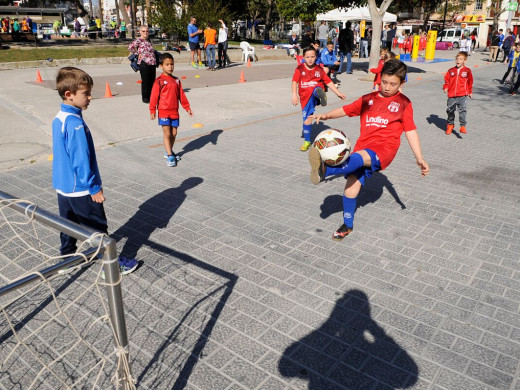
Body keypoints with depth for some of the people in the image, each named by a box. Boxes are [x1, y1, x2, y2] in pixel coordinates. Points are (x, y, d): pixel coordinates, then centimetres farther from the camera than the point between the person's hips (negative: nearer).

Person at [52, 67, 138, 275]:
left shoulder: (58, 119, 6)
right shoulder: (76, 124, -24)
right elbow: (81, 160, -24)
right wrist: (94, 188, -17)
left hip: (63, 187, 9)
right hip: (81, 190, -9)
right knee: (98, 228, 3)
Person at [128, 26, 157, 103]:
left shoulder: (148, 40, 16)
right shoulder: (139, 40, -6)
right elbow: (130, 47, -15)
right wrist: (137, 54, -9)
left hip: (152, 64, 7)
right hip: (144, 64, -7)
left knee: (152, 81, 10)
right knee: (145, 81, -1)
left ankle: (150, 97, 21)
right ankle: (145, 98, 9)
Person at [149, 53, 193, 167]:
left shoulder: (176, 80, 9)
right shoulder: (159, 81, -7)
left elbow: (181, 95, 14)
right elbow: (154, 96, -8)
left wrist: (187, 107, 13)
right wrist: (152, 111, -10)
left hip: (175, 111, 5)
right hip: (164, 111, -5)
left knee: (174, 133, 9)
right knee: (167, 133, -6)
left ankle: (169, 151, 27)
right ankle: (169, 156, -3)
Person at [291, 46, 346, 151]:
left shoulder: (319, 69, 9)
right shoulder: (300, 69, 3)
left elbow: (329, 82, 16)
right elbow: (294, 82, -8)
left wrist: (338, 93, 13)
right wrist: (294, 94, -24)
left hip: (316, 90, 0)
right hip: (305, 97, 0)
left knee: (316, 90, -36)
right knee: (307, 118, 1)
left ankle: (322, 96, -71)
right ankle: (307, 141, 15)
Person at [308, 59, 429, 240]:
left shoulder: (403, 103, 9)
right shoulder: (368, 99, 17)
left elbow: (410, 131, 7)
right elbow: (346, 109, 16)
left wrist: (419, 157, -1)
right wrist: (326, 115, -3)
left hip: (385, 147, -3)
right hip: (363, 146, 3)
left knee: (360, 157, -36)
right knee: (352, 184, -7)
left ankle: (324, 170, -57)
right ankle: (347, 225, 13)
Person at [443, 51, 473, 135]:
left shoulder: (467, 71, 1)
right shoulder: (451, 71, 5)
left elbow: (470, 82, 11)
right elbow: (447, 80, 13)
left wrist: (470, 92, 15)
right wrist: (445, 88, -2)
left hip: (463, 95, -3)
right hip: (452, 95, 3)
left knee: (462, 110, -11)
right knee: (450, 110, 12)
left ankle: (463, 126, -7)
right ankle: (450, 125, 31)